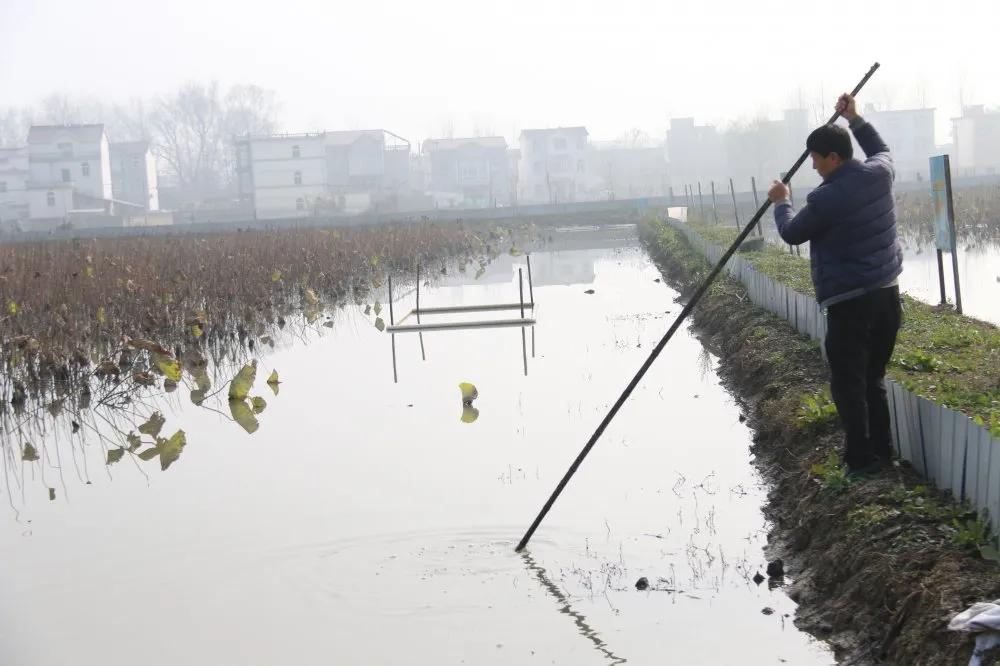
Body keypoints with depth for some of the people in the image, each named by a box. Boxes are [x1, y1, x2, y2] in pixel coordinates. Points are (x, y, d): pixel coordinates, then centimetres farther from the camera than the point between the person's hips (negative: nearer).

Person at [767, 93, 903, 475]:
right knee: (874, 378, 17)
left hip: (849, 301, -8)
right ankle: (882, 451, 23)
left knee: (848, 383, 1)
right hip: (887, 292, 8)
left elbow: (791, 233, 0)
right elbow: (881, 150, 29)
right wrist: (854, 120, 32)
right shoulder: (880, 174, 2)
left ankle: (862, 459, 1)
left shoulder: (826, 199, -17)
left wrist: (780, 203, 17)